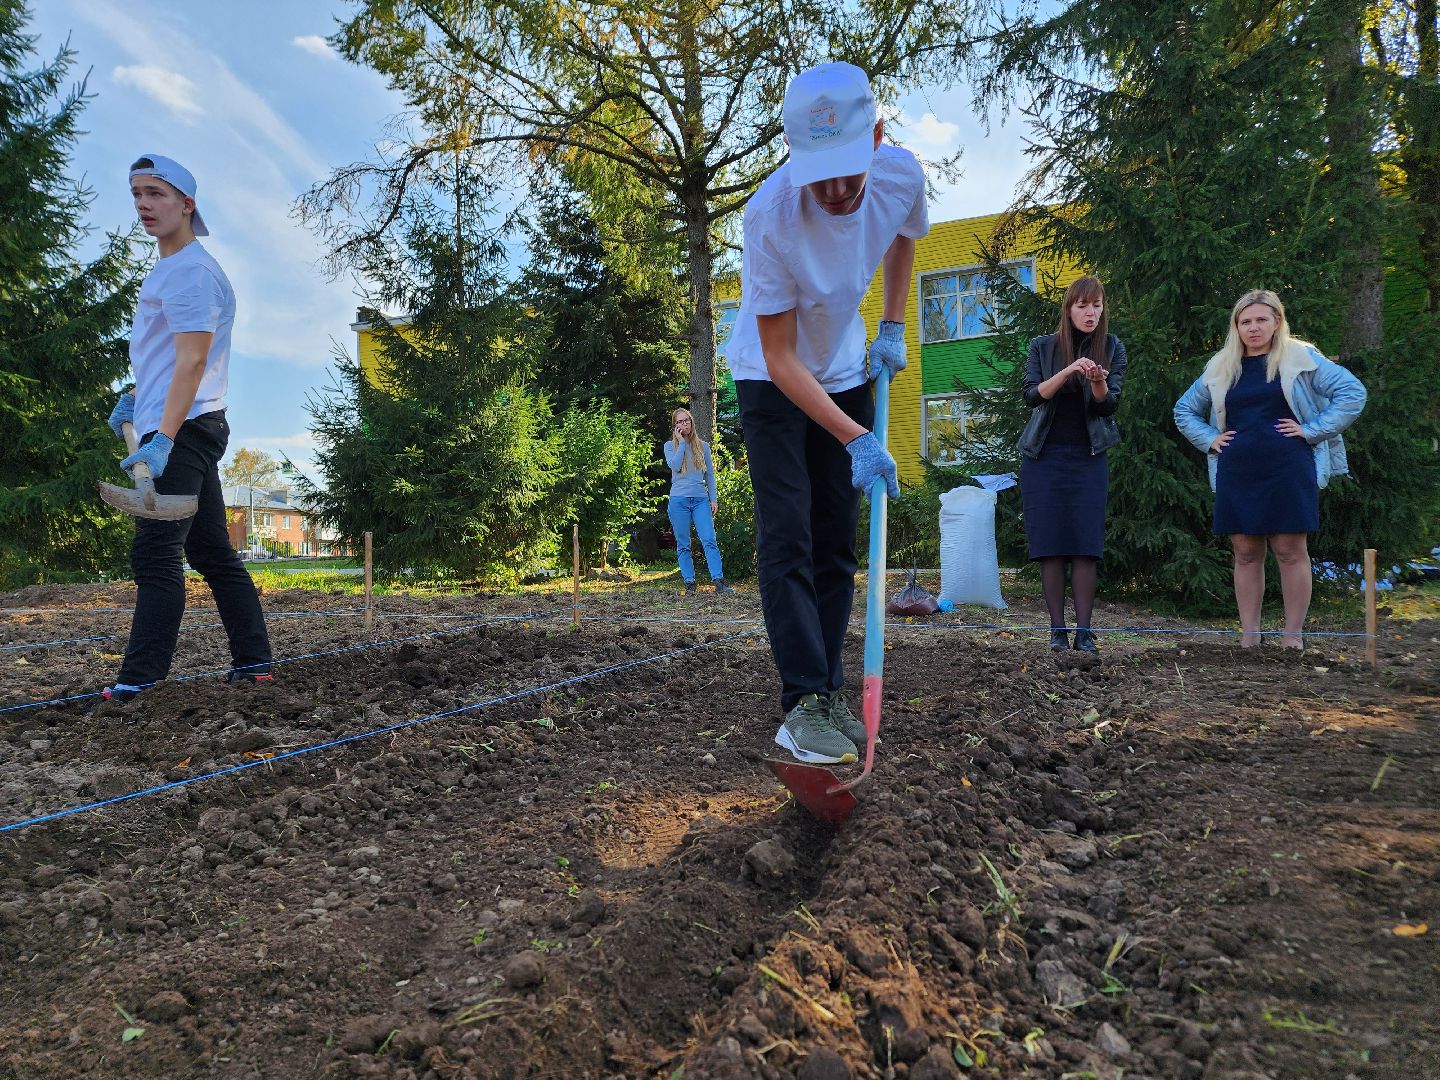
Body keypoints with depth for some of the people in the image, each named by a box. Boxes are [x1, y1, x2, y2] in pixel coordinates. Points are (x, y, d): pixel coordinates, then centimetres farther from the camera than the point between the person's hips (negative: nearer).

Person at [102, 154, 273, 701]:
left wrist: (163, 439, -26)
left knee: (154, 554, -11)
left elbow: (193, 359, -20)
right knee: (214, 553, 10)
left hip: (184, 430, -10)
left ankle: (140, 680, -7)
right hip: (184, 431, 10)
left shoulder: (191, 270, -11)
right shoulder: (165, 270, 21)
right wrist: (134, 396, 25)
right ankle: (253, 661, 14)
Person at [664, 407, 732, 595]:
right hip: (679, 499, -1)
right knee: (683, 545, 2)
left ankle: (719, 581, -17)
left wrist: (713, 498, 8)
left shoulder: (703, 445, 13)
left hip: (701, 499, 1)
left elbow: (710, 474, 14)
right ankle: (689, 584, 6)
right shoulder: (669, 445, 9)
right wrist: (681, 442, -4)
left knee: (709, 541, -12)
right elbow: (674, 465, -10)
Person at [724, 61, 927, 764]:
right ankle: (804, 703, -14)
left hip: (845, 373, 5)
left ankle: (828, 693, 10)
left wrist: (892, 326, 2)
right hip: (773, 381, -4)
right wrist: (856, 439, -31)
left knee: (837, 543, 3)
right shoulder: (771, 214, -31)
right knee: (787, 539, -15)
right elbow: (780, 358, -26)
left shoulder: (902, 176, -16)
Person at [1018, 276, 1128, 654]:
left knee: (1085, 546, -6)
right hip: (1044, 456, 0)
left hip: (1088, 457, 0)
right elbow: (1032, 395, -10)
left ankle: (1084, 632, -4)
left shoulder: (1112, 348, 5)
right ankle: (1058, 630, 3)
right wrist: (1067, 372, -26)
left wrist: (1097, 381, -24)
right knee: (1050, 545, -3)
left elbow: (1110, 404, -2)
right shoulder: (1043, 347, 2)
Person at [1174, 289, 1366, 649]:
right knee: (1246, 553, 5)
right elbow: (1184, 410, 23)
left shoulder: (1300, 357, 3)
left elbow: (1353, 392, -2)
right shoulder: (1221, 368, 13)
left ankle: (1293, 635, 7)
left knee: (1290, 550, -1)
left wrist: (1311, 430, -8)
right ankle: (1249, 636, 10)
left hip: (1287, 471, -3)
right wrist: (1209, 440, 9)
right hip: (1236, 474, 3)